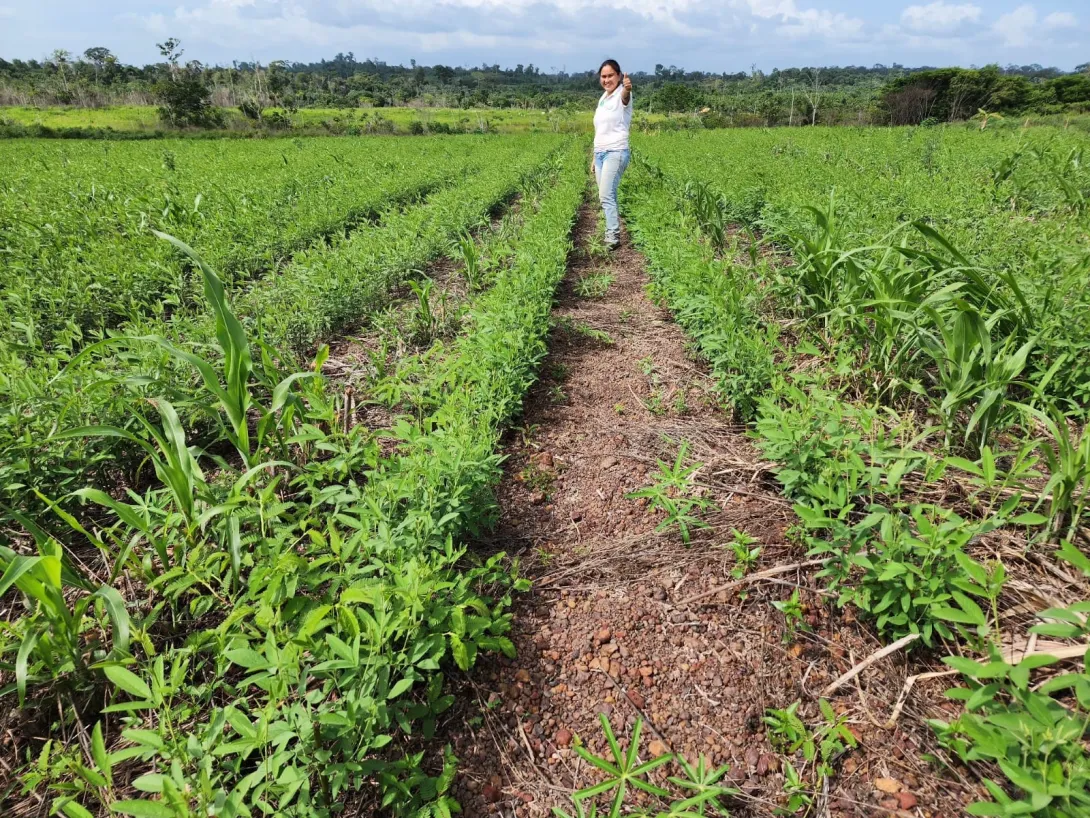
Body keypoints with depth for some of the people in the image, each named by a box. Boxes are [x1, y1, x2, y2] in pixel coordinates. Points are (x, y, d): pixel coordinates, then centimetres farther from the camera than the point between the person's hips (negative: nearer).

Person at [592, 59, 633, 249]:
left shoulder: (621, 96, -6)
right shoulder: (603, 100, 17)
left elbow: (625, 97, -33)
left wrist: (627, 89, -56)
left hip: (616, 153, -8)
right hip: (600, 153, 8)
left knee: (606, 196, -18)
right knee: (607, 197, 7)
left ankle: (613, 237, -19)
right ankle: (614, 231, 12)